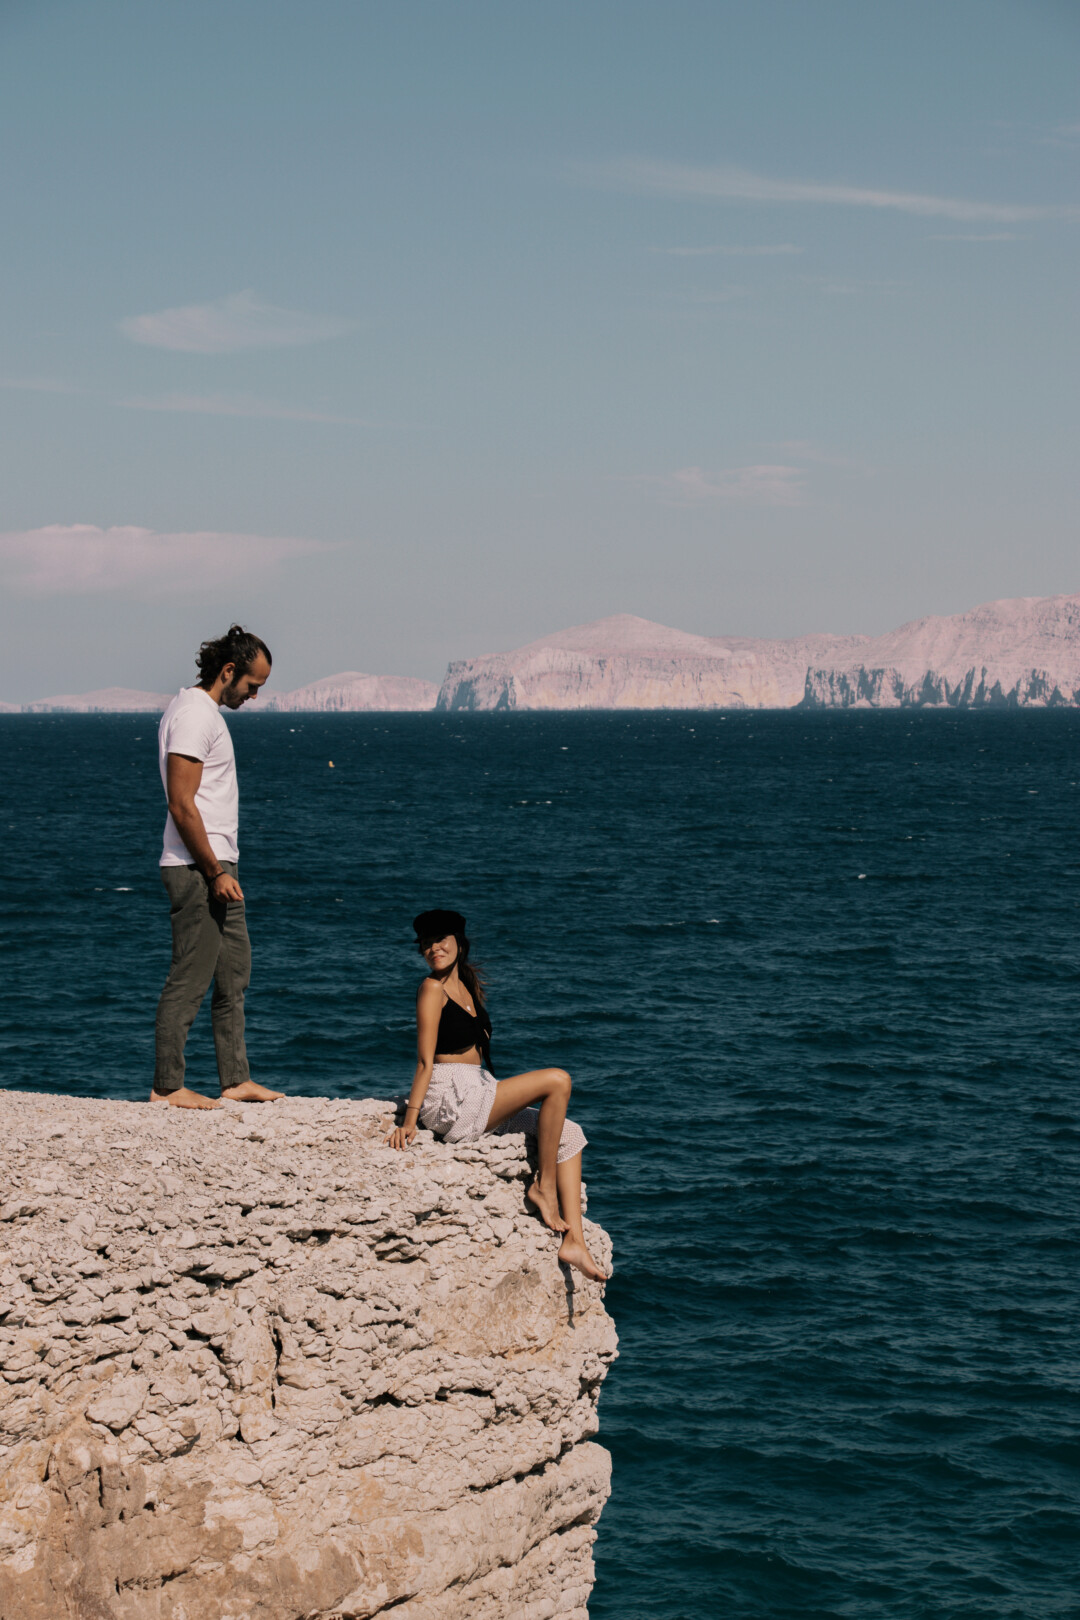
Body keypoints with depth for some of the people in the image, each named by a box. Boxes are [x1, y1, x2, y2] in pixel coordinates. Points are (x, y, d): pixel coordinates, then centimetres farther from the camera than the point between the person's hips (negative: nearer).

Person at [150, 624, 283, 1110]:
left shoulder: (205, 711, 17)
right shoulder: (194, 714, -16)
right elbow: (182, 805, -21)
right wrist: (215, 872, -19)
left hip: (217, 868, 11)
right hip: (197, 869, -11)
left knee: (234, 976, 13)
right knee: (189, 979, -6)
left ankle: (236, 1079, 18)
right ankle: (167, 1085, 0)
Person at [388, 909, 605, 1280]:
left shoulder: (467, 986, 18)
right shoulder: (433, 988, -8)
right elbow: (425, 1061, -13)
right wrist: (409, 1122, -18)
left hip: (477, 1099, 9)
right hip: (450, 1100, -9)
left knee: (570, 1135, 2)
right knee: (557, 1081, -18)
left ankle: (573, 1242, -7)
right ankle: (544, 1186, -9)